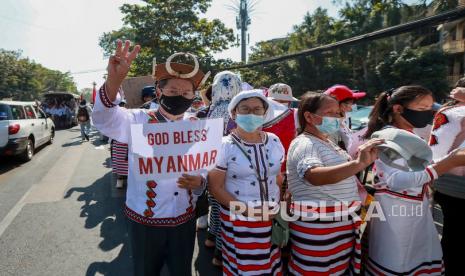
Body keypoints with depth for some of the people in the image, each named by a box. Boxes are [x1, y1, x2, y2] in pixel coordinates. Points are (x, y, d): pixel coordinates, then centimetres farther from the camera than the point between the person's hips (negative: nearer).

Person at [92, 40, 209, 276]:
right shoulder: (139, 121, -9)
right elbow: (104, 120, -28)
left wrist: (199, 182, -17)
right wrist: (114, 82, -45)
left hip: (185, 220, 3)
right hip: (144, 220, -2)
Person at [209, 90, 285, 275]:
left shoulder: (274, 141, 4)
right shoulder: (225, 146, -12)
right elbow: (215, 187, -12)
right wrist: (246, 210, -18)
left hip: (272, 218, 4)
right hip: (238, 220, -4)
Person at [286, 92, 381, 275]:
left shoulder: (327, 141, 14)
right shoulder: (304, 144, -17)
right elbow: (315, 176, -38)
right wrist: (359, 163, -44)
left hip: (342, 223, 9)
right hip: (317, 227, -9)